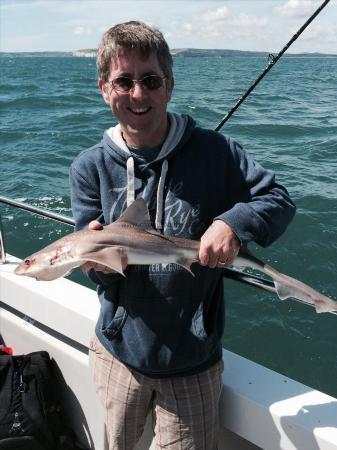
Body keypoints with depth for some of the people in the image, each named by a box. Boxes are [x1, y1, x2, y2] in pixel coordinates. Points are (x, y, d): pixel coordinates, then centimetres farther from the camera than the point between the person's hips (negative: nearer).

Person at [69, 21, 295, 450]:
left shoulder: (213, 151, -10)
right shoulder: (90, 167, -6)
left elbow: (279, 200, -5)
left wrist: (233, 222, -25)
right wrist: (99, 259, -28)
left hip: (193, 359, -2)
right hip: (119, 350, 3)